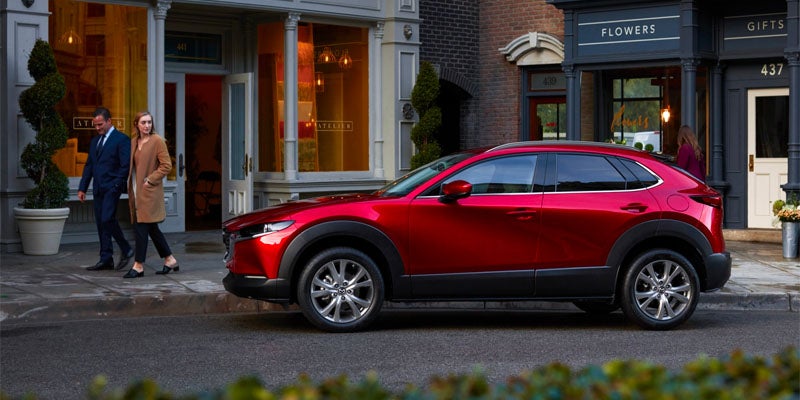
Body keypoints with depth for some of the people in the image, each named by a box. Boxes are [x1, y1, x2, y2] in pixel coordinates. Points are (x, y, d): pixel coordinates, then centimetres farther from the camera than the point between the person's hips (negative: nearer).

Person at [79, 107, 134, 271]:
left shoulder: (121, 139, -5)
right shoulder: (94, 141, 19)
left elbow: (125, 165, -10)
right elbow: (89, 165, 21)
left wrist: (117, 185, -17)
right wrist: (82, 188, 13)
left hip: (112, 188, -7)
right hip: (98, 189, 8)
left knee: (107, 219, -18)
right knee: (100, 223, 5)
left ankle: (126, 250, -2)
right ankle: (106, 260, 8)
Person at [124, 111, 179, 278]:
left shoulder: (157, 141, -7)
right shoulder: (134, 142, 14)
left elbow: (166, 165, -10)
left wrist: (150, 180, -13)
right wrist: (130, 185, 10)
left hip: (149, 191, -7)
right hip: (137, 191, 7)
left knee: (142, 226, -9)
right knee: (152, 228, 11)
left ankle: (138, 265, -5)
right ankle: (170, 260, 21)